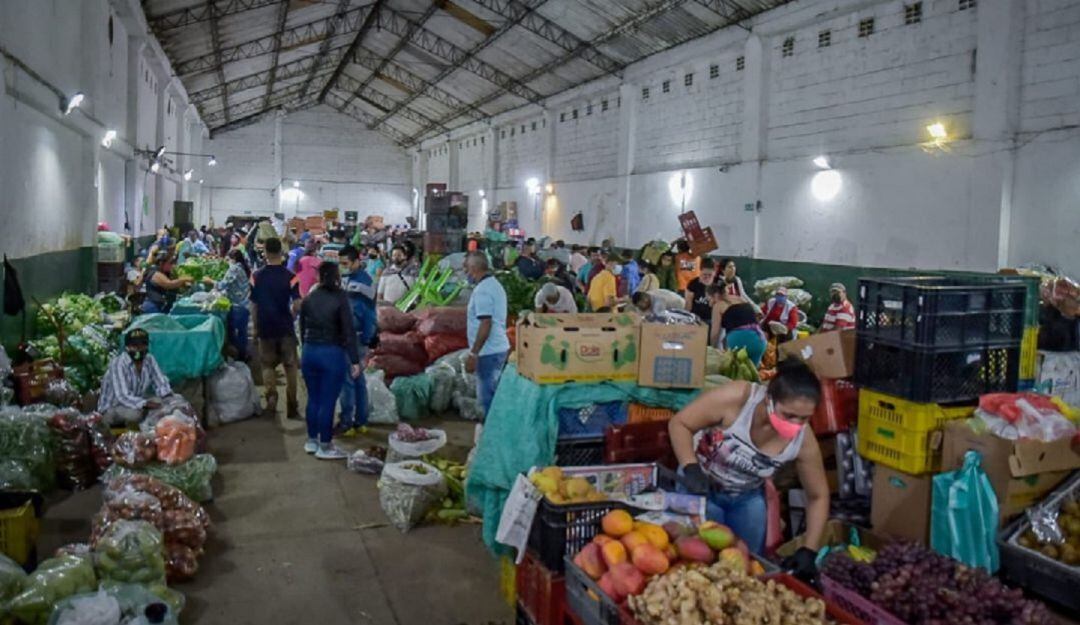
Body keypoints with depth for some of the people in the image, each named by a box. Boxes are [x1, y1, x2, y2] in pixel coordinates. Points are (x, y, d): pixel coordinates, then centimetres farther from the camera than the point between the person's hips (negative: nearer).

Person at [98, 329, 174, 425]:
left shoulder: (149, 360, -6)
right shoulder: (118, 363, -24)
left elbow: (161, 384, -4)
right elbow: (123, 397, -32)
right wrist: (146, 404, -46)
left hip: (136, 402, 6)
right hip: (111, 408, -6)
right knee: (134, 413, -35)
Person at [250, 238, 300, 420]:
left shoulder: (257, 276, -4)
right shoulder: (290, 277, -10)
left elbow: (253, 304, 1)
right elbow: (296, 304, -14)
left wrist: (256, 327, 12)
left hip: (265, 327, 1)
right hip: (285, 327, -1)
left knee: (268, 364, 15)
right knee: (290, 366, 10)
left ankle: (271, 395, -9)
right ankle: (292, 407, 13)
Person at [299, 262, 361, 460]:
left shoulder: (308, 299, 3)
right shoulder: (340, 299, -12)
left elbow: (303, 328, 10)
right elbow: (349, 332, -13)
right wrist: (355, 360, -11)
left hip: (309, 352, 5)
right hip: (333, 354, -5)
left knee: (313, 398, 16)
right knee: (328, 401, 1)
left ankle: (312, 441, 27)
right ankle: (325, 447, 8)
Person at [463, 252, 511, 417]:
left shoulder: (482, 290, -17)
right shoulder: (495, 285, 14)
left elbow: (485, 324, -24)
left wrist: (473, 354, -21)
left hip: (488, 352, -10)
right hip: (500, 348, 10)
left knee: (487, 397, -2)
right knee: (494, 395, 18)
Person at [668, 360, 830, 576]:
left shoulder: (803, 441, -23)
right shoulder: (735, 398, -35)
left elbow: (818, 496, -8)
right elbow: (679, 424, -24)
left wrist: (809, 550, -15)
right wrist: (690, 467, -37)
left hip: (748, 498, 3)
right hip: (700, 488, -3)